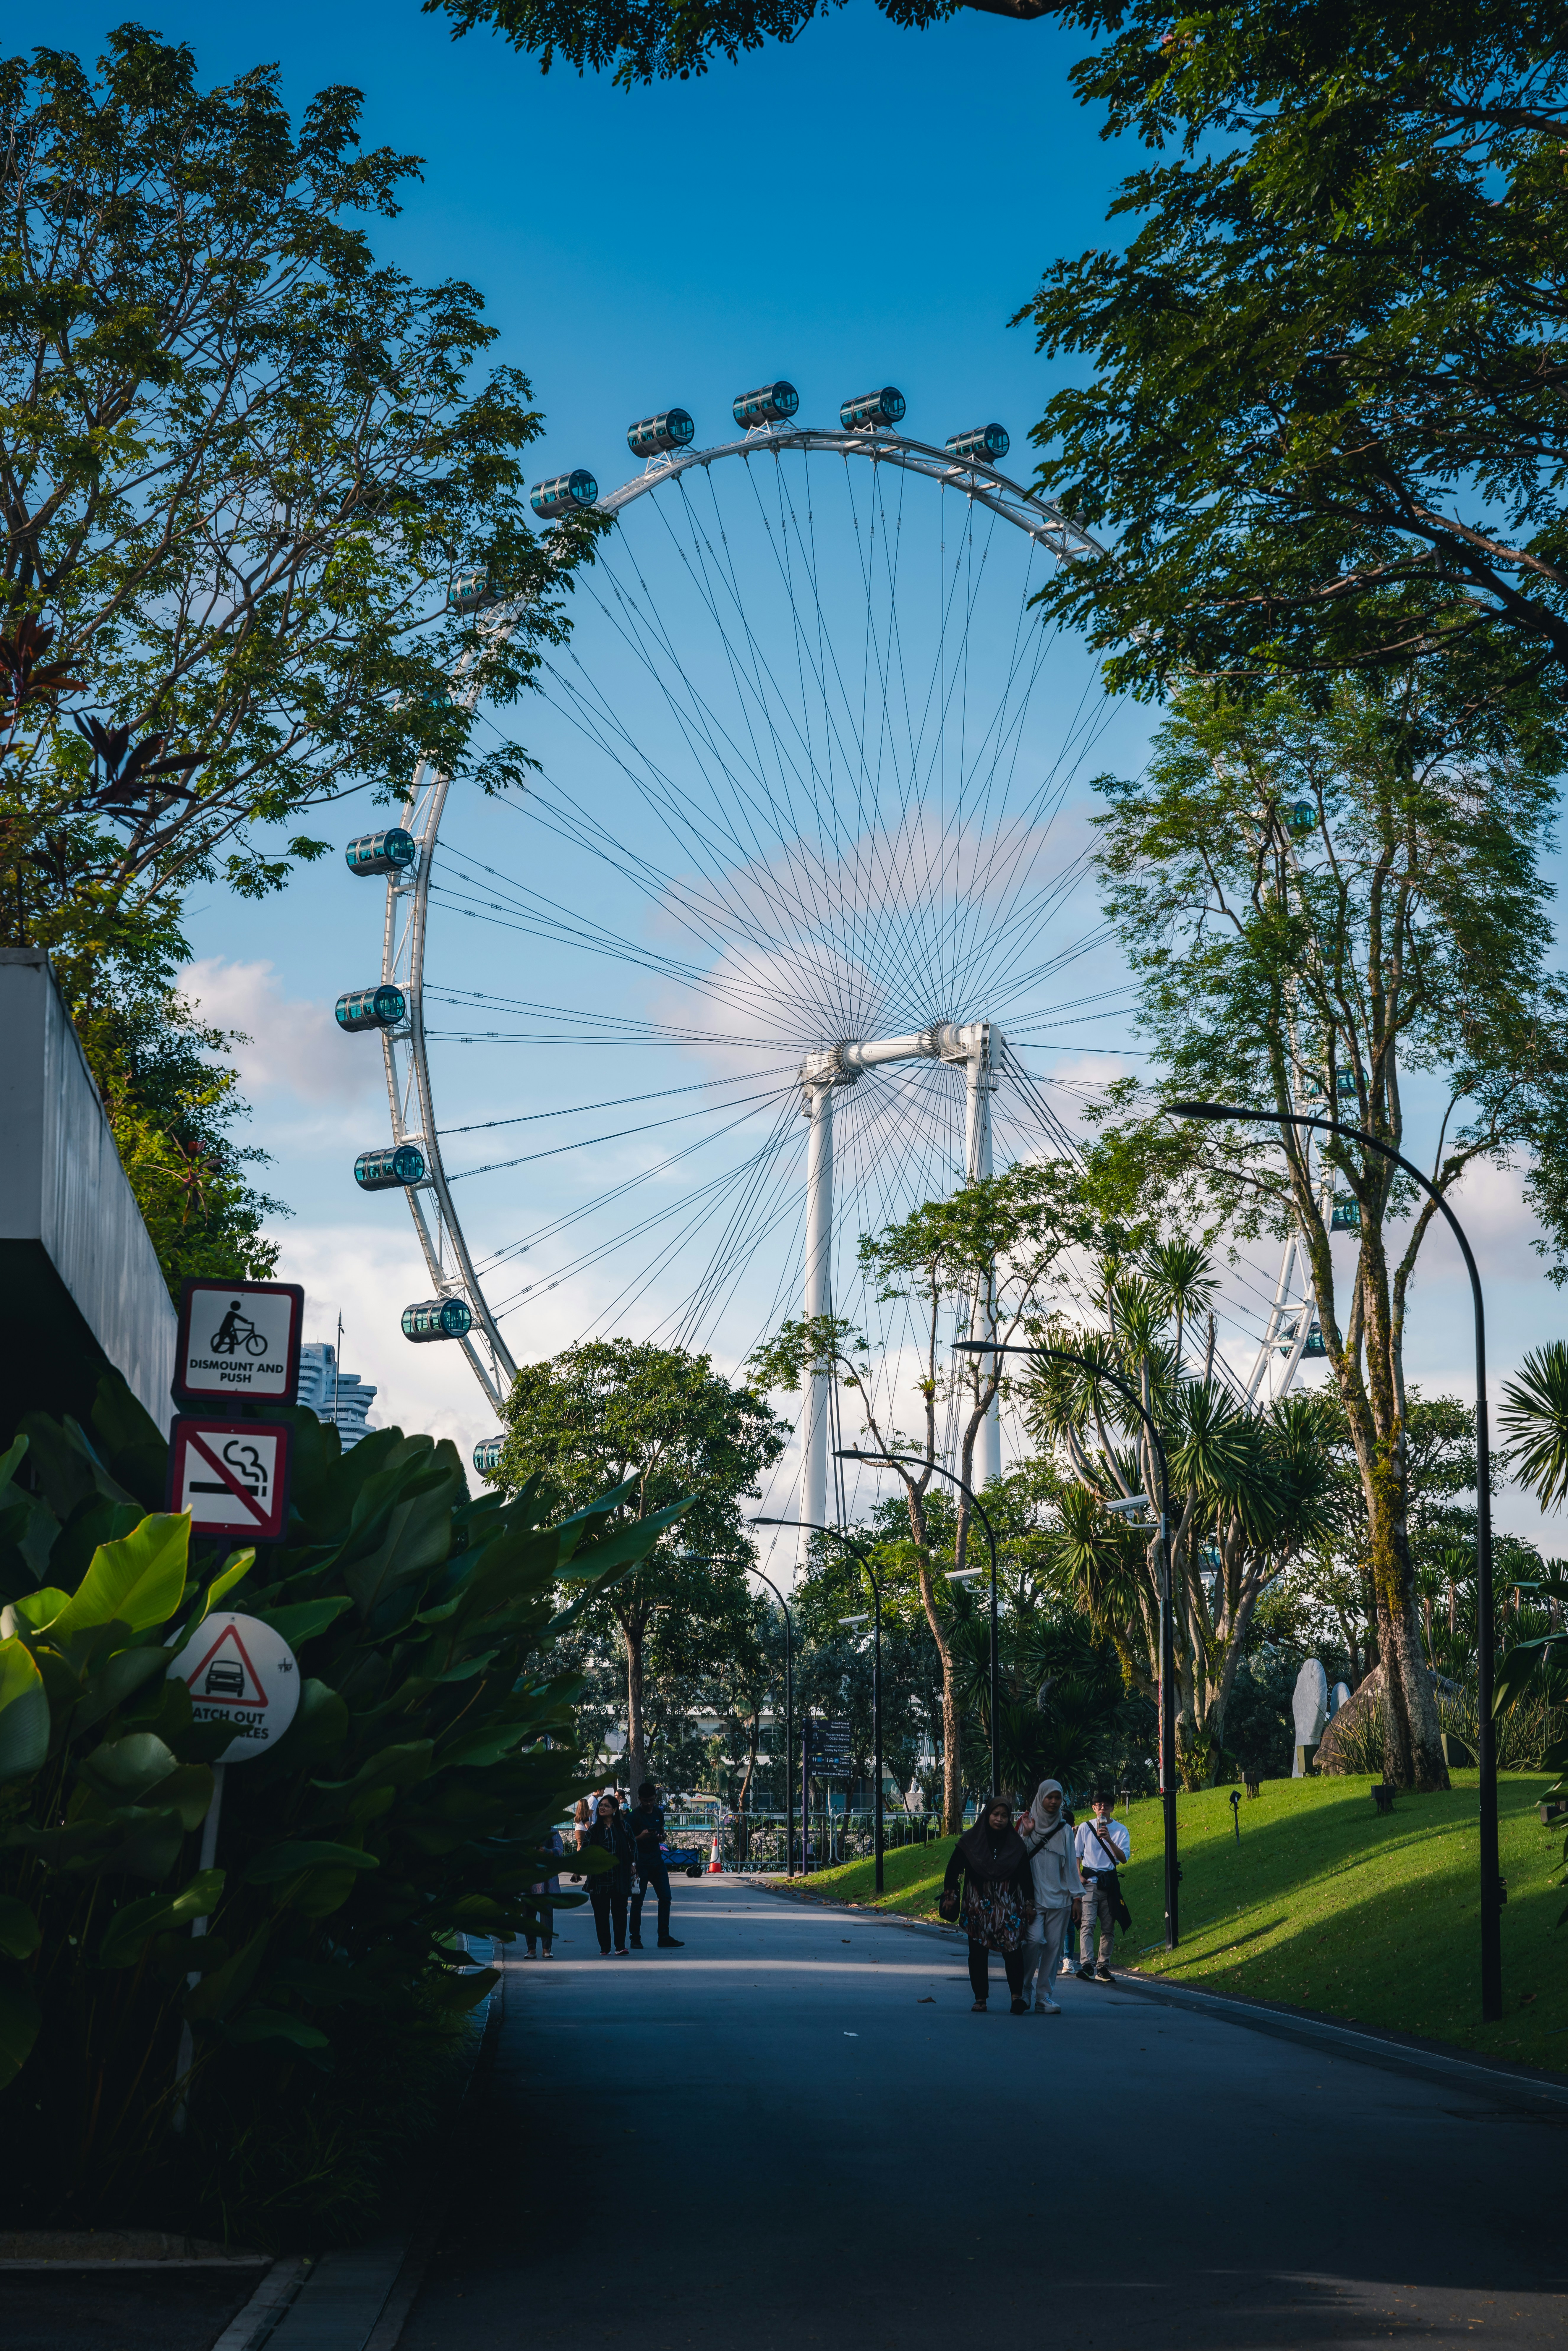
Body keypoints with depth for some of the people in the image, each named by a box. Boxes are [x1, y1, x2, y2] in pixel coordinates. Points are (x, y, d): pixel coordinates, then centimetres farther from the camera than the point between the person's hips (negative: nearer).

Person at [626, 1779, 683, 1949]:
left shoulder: (659, 1813, 11)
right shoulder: (633, 1816, -7)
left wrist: (660, 1837, -1)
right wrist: (640, 1837, -24)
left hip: (657, 1860, 6)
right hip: (640, 1863, -6)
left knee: (666, 1897, 1)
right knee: (638, 1900, -3)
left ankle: (664, 1937, 7)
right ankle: (635, 1939, 5)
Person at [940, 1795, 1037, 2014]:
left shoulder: (1016, 1844, 2)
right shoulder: (971, 1841, -1)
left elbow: (1026, 1876, 8)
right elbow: (954, 1869, 5)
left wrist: (1029, 1904, 6)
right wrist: (950, 1895, 2)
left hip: (1008, 1906, 0)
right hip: (978, 1905, 0)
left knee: (1013, 1949, -13)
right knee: (978, 1952, 3)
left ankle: (1017, 1995, -12)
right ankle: (980, 1998, 10)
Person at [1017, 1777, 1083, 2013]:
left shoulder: (1064, 1830, 10)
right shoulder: (1028, 1824, 5)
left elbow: (1071, 1864, 12)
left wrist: (1076, 1896, 7)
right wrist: (1025, 1835, -12)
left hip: (1059, 1897, 3)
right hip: (1033, 1895, -3)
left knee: (1054, 1946, -1)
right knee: (1035, 1940, -18)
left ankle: (1044, 1996, 7)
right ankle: (1025, 1987, 2)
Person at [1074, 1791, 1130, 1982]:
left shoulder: (1121, 1830, 6)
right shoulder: (1085, 1828, 6)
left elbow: (1124, 1858, -5)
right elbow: (1077, 1855, 11)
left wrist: (1109, 1840, -18)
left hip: (1110, 1881, 2)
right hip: (1090, 1880, -2)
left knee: (1109, 1928, 3)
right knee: (1088, 1924, -14)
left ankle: (1103, 1968, 9)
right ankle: (1087, 1966, -23)